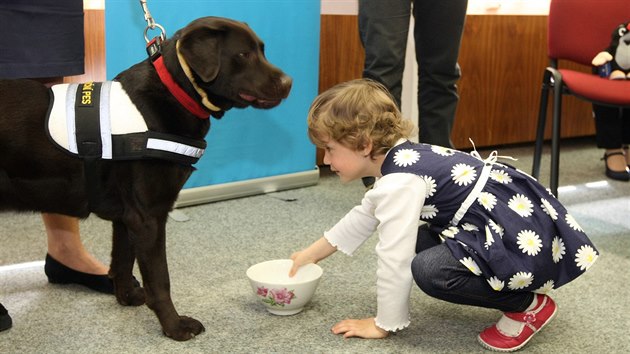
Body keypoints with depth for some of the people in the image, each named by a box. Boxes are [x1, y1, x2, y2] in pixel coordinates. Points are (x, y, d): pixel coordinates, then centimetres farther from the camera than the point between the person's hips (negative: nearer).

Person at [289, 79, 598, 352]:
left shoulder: (399, 183, -21)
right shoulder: (402, 161, 11)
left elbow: (395, 260, -21)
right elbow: (364, 217, 26)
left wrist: (383, 324, -6)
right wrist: (312, 254, 31)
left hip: (525, 243, -11)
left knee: (428, 269, -27)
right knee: (416, 239, 17)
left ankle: (528, 305, -4)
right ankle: (512, 292, 15)